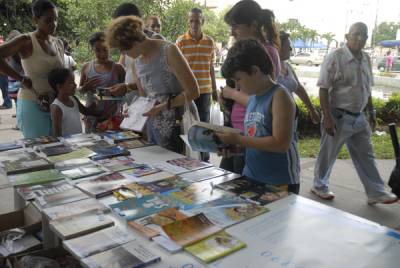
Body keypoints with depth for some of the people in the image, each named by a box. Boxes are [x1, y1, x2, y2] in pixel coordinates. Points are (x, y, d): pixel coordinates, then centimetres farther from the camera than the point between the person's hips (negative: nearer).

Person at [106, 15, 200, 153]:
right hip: (153, 126, 7)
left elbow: (193, 92, -16)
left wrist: (162, 107, -19)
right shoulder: (138, 61, 7)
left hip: (178, 126, -7)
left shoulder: (168, 51, -15)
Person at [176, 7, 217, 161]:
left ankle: (205, 159, 19)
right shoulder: (181, 41, -4)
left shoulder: (210, 41, 7)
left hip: (205, 90, 3)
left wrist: (214, 89, 13)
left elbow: (211, 67, 12)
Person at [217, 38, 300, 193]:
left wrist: (238, 139, -18)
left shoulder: (279, 96, -14)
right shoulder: (252, 98, 8)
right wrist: (234, 147, -3)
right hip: (250, 178, 7)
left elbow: (281, 144, -22)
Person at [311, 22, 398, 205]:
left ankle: (376, 193, 23)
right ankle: (319, 186, 27)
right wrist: (328, 118, -21)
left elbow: (367, 89, 18)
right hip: (339, 117, -7)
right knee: (328, 154, 8)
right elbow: (323, 89, -17)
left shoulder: (366, 59, 8)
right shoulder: (335, 58, -14)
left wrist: (371, 111, 17)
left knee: (366, 155, 12)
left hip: (359, 117, 7)